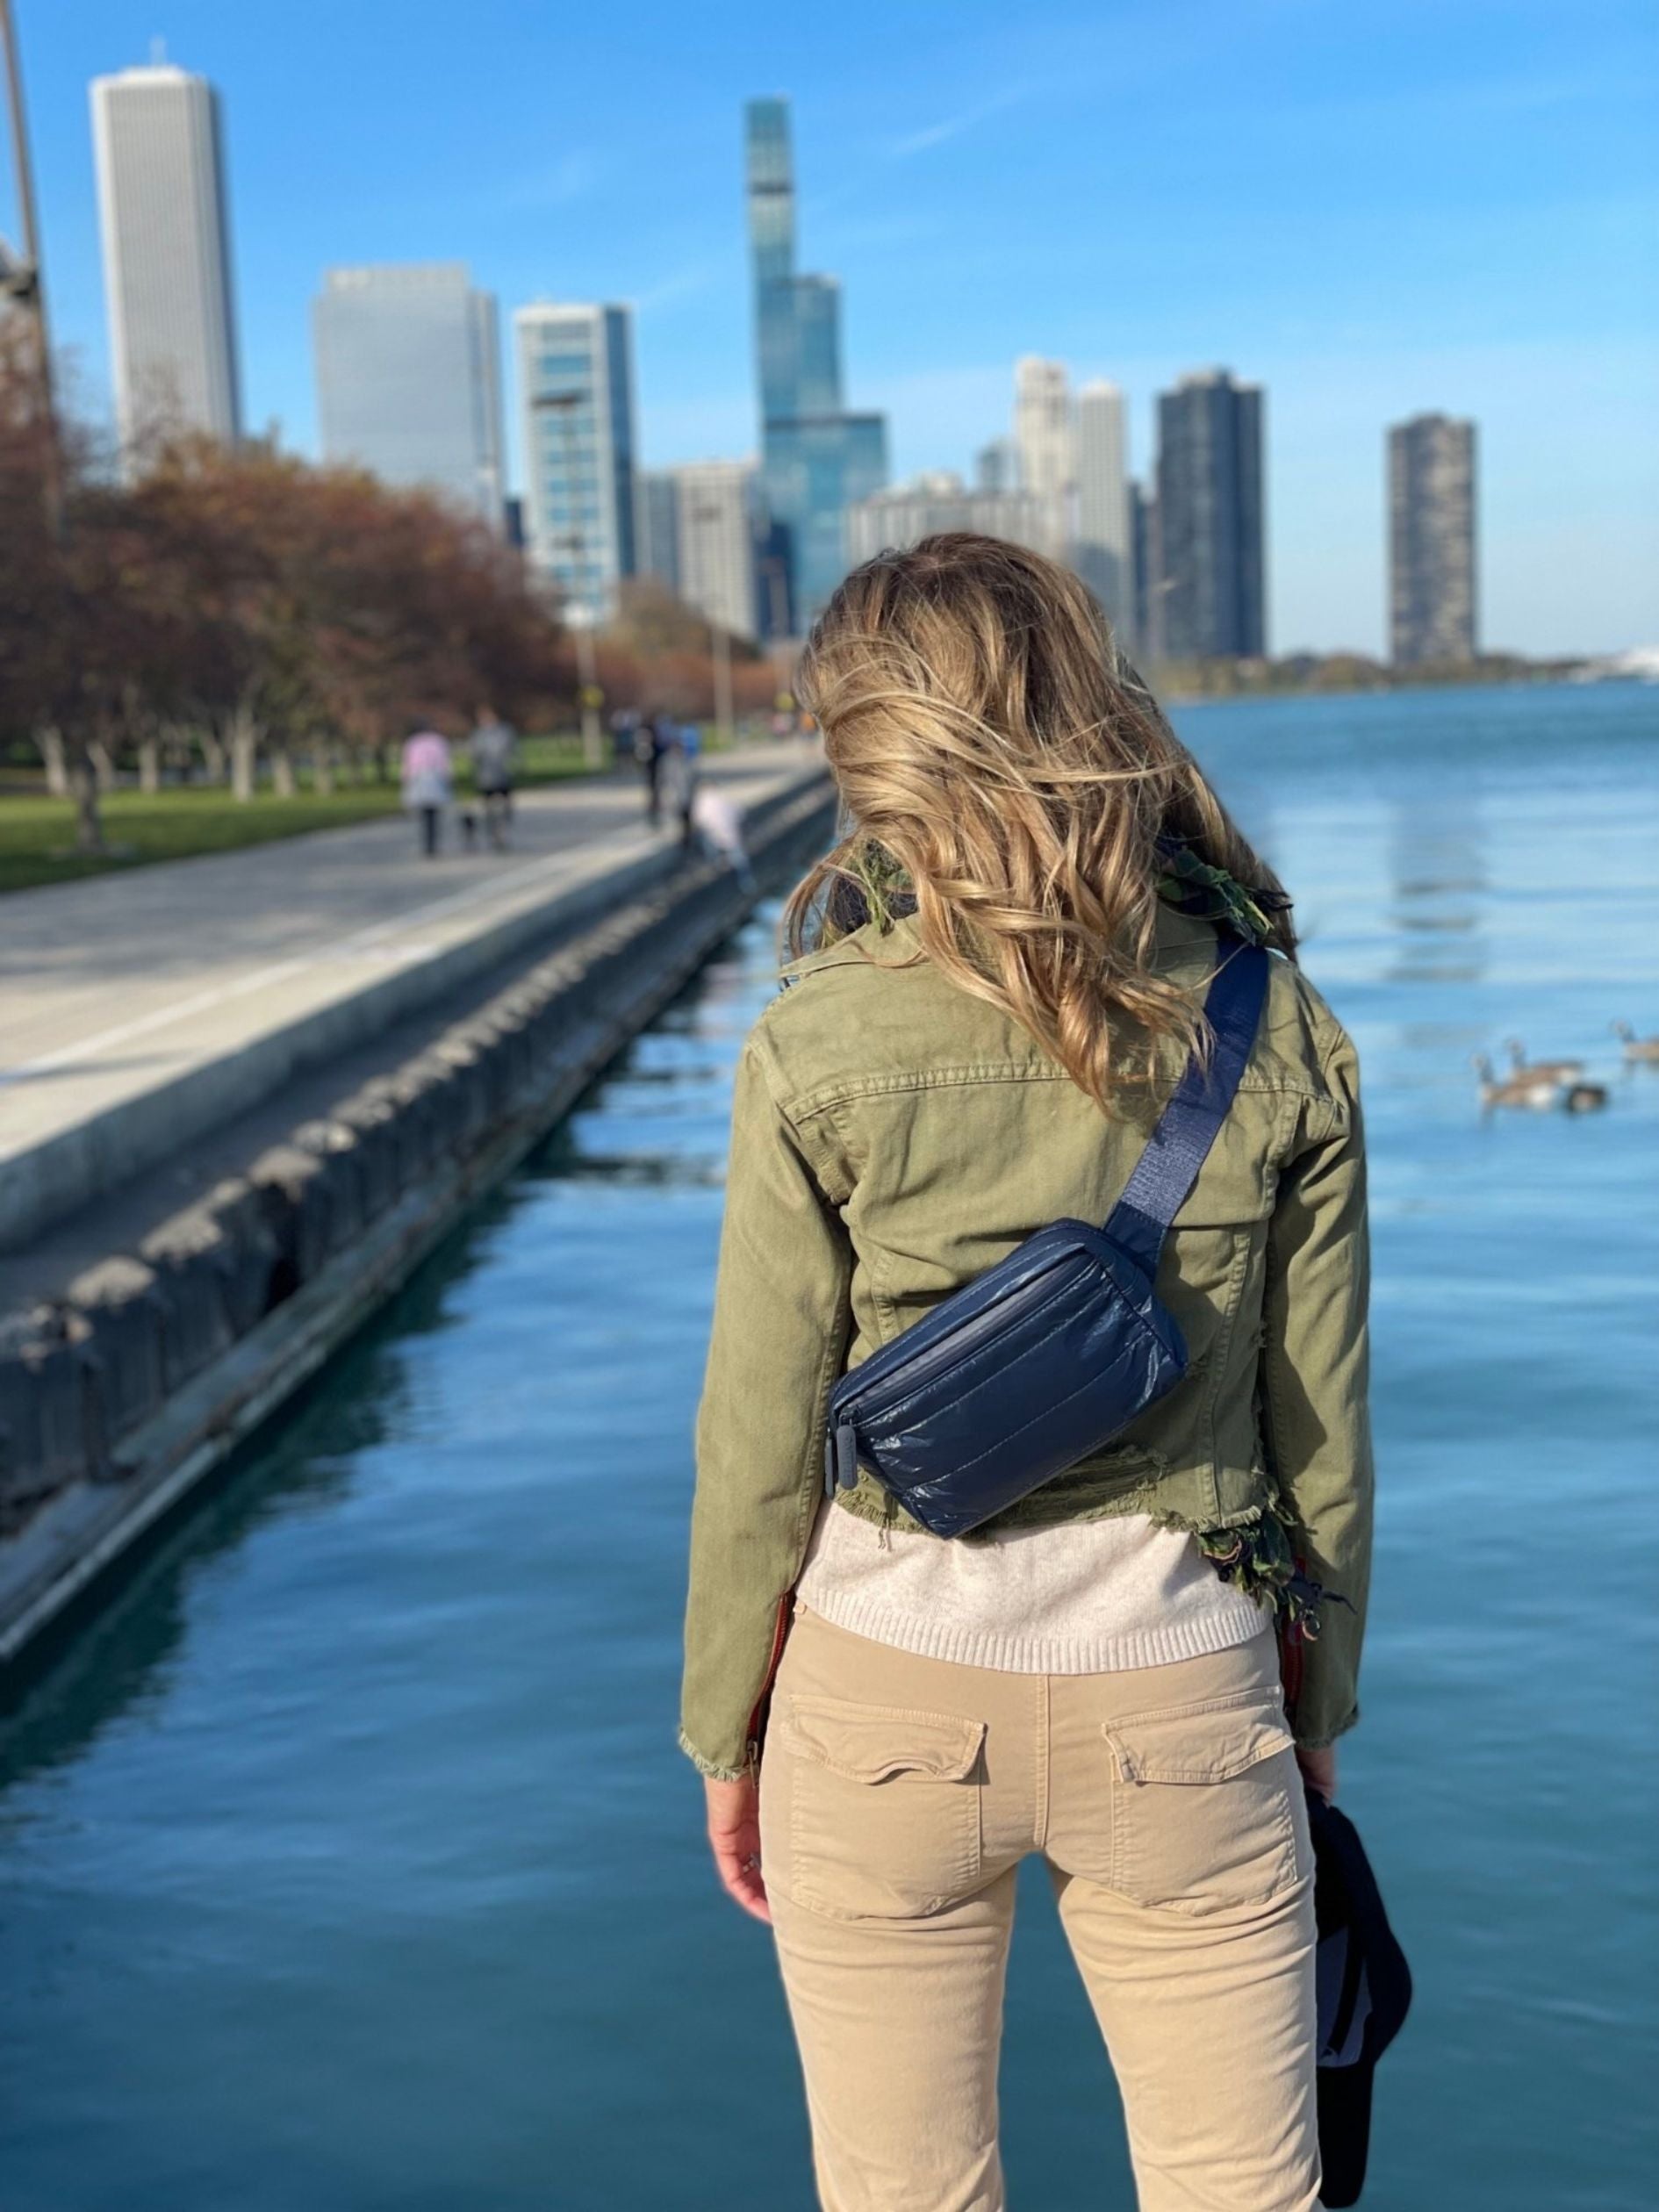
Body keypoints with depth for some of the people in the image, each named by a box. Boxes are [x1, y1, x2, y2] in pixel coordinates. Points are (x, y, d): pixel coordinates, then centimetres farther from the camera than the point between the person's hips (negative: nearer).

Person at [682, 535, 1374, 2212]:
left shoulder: (823, 1044, -13)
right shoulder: (1280, 1029, -6)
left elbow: (758, 1445, -7)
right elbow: (1321, 1431, 1)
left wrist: (724, 1733, 7)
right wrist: (1317, 1705, 15)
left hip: (891, 1695, -1)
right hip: (1178, 1696, 2)